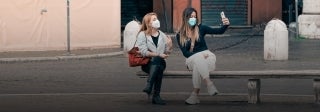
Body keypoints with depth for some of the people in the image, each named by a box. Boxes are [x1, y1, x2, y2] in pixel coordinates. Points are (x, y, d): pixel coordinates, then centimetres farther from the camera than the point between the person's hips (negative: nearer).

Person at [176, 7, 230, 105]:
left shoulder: (200, 28, 4)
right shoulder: (180, 35, 5)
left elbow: (219, 31, -2)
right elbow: (185, 53, -1)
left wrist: (226, 25, -24)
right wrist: (199, 55, -17)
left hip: (206, 55, 0)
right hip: (191, 59, 0)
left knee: (197, 65, -36)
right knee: (198, 60, -37)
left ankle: (195, 94, -38)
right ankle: (209, 84, -49)